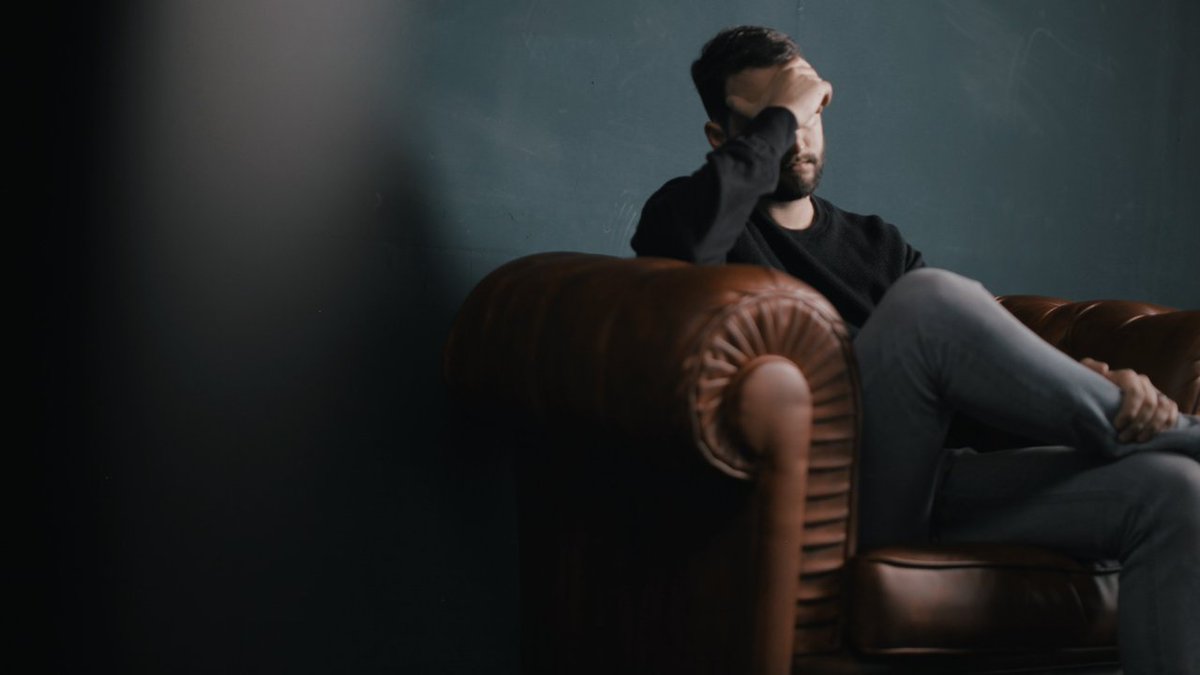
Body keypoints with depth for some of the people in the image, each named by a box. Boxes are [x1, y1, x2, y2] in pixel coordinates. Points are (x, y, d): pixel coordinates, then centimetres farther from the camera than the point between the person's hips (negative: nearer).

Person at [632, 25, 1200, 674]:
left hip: (928, 485, 5)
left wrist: (1099, 381, -8)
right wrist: (777, 115, -5)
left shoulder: (874, 243, 27)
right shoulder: (690, 210, 10)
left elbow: (988, 351, 13)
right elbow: (689, 238, -18)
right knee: (930, 298, -30)